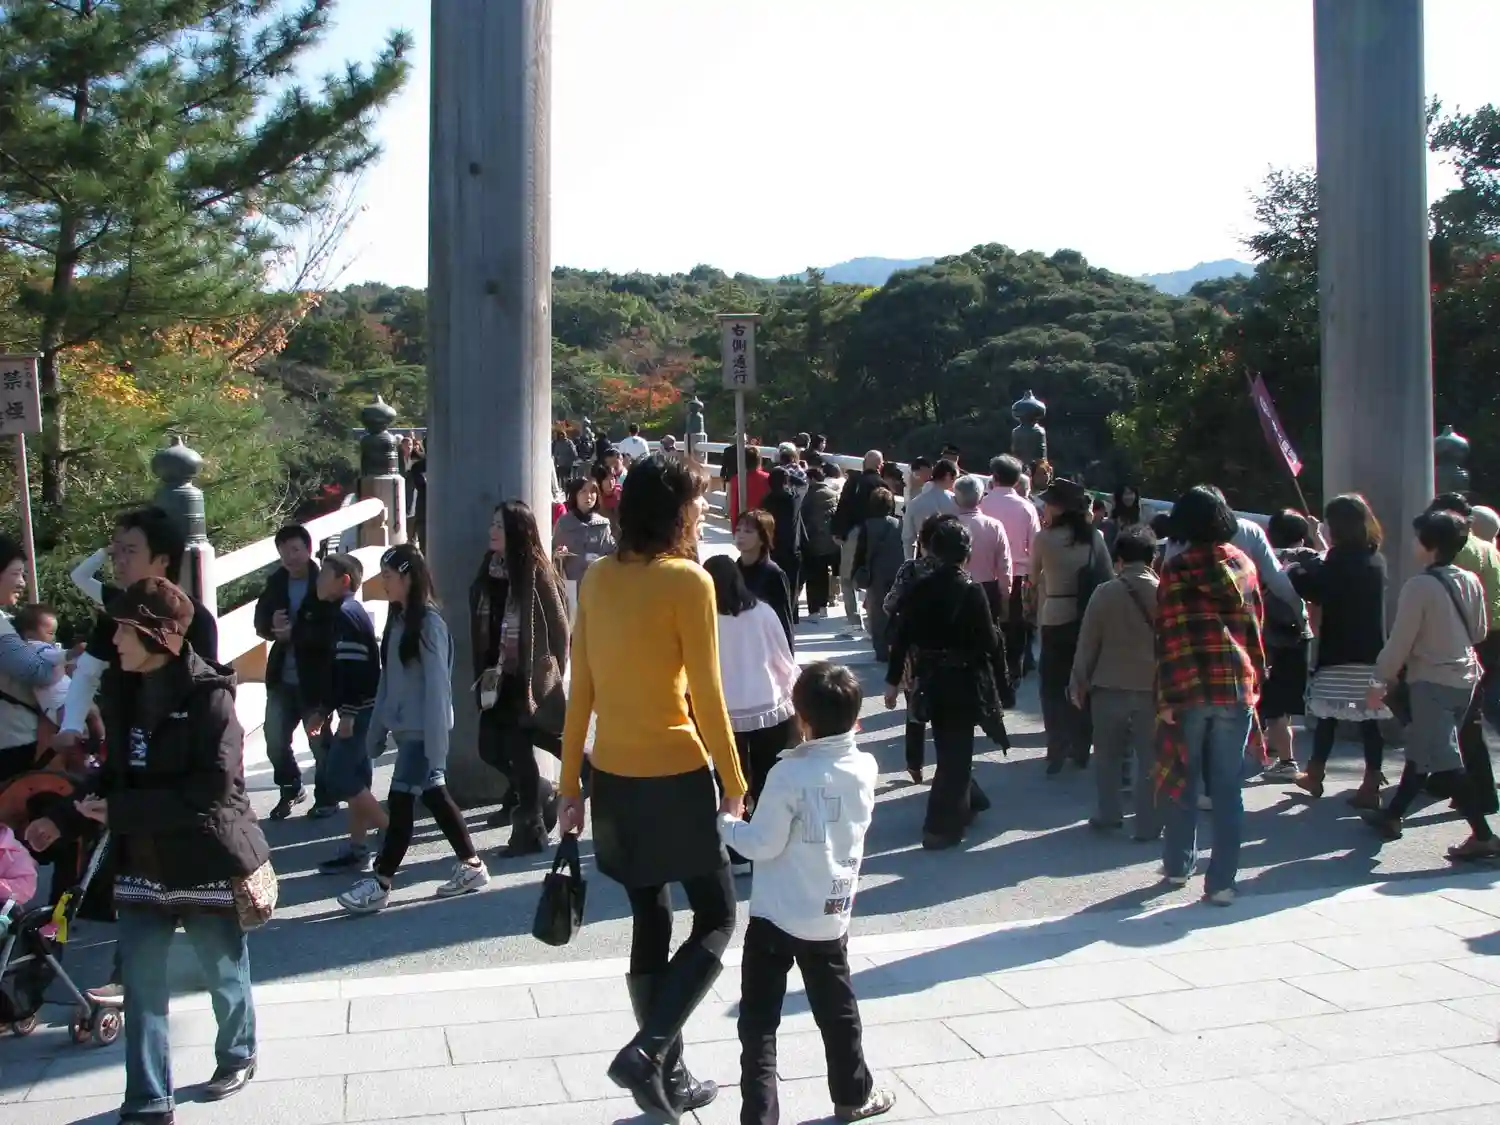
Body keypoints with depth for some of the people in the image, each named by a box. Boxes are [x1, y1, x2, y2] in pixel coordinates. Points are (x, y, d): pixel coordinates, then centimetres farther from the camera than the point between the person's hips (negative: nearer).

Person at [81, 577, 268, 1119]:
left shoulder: (208, 697, -18)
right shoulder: (119, 689, 3)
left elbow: (212, 791, -23)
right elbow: (118, 768, 14)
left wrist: (120, 811, -23)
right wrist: (91, 799, -6)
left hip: (207, 861, -5)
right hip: (142, 861, 5)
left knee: (225, 974, 15)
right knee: (141, 985, 4)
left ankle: (237, 1057, 40)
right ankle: (147, 1102, 15)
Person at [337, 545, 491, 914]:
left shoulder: (429, 623, -15)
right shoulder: (398, 620, 10)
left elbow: (437, 686, -17)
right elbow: (388, 680, 11)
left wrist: (435, 742, -20)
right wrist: (376, 731, 10)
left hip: (422, 729, -8)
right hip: (404, 727, 8)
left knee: (400, 800, -4)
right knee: (433, 796, 13)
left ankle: (379, 884, 3)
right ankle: (471, 866, 23)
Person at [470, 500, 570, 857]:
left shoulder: (535, 571, -13)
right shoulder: (489, 569, 6)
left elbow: (559, 627, -8)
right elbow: (479, 626, 13)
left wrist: (548, 674, -3)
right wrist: (482, 671, 10)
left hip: (528, 678, -7)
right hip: (496, 677, 7)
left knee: (519, 750, 0)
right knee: (490, 748, 10)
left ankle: (530, 828, 16)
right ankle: (545, 797, 32)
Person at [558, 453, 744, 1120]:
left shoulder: (597, 579, 3)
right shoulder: (688, 581, -14)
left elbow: (580, 689, 6)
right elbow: (706, 696, -13)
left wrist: (571, 782, 13)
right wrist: (733, 783, -4)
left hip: (612, 776, 6)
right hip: (674, 775, -6)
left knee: (650, 923, 15)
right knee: (716, 920, 9)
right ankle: (646, 1052, -4)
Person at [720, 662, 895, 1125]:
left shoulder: (790, 774, -18)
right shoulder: (866, 769, -3)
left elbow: (763, 844, -16)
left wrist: (725, 823, 2)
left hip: (776, 916, -5)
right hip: (831, 916, 5)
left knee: (758, 1021, 3)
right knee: (838, 1011, 21)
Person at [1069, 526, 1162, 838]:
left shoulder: (1105, 593, -7)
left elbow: (1087, 644, -4)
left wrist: (1079, 684, 6)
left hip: (1109, 686, 0)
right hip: (1153, 688, 1)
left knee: (1108, 756, 16)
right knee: (1149, 759, 8)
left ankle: (1108, 814, 22)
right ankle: (1148, 824, 12)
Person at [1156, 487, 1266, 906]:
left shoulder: (1175, 569, -5)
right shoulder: (1243, 564, 6)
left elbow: (1169, 635, -10)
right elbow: (1254, 624, 10)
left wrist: (1165, 696, -8)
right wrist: (1255, 682, 16)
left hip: (1190, 687, -2)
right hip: (1237, 687, 2)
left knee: (1183, 781, 13)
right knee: (1228, 787, 3)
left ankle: (1178, 865, 23)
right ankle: (1221, 882, 3)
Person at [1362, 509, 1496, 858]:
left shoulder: (1420, 586, -18)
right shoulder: (1471, 582, 2)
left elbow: (1400, 640, -15)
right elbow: (1480, 631, 13)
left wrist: (1380, 680, -4)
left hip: (1431, 681, -8)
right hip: (1465, 677, 8)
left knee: (1443, 760, -7)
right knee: (1422, 748, 19)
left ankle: (1483, 835, -11)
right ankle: (1392, 814, 30)